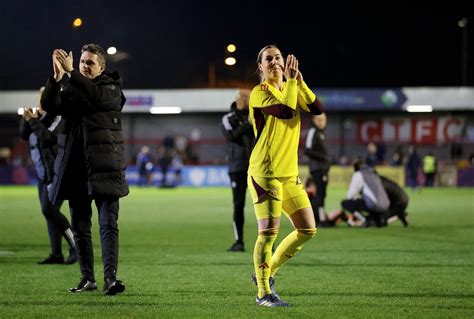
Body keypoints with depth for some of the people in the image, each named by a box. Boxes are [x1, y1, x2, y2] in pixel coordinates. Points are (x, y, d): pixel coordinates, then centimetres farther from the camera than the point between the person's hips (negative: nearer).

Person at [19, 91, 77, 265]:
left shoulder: (59, 119, -12)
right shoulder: (41, 117, 12)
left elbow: (48, 138, -25)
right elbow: (24, 135, 13)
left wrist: (34, 121, -21)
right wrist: (26, 119, -4)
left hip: (57, 173, -9)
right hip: (43, 174, 9)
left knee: (49, 210, -16)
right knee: (49, 213, 7)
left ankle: (75, 247, -10)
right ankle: (56, 254, 9)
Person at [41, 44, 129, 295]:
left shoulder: (111, 88, 2)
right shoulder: (70, 89, 13)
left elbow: (97, 96, -21)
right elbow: (49, 105, -5)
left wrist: (70, 73, -23)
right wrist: (57, 76, -18)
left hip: (103, 164, -4)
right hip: (75, 165, 5)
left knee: (108, 224, -12)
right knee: (80, 226, 7)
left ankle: (110, 278, -18)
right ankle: (87, 278, 15)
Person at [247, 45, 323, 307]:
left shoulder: (292, 89, 14)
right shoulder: (260, 92, -8)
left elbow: (317, 109, 0)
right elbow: (286, 111, -24)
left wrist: (300, 81, -7)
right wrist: (290, 81, -16)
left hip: (289, 173, 8)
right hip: (265, 172, -8)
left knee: (308, 230, 7)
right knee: (269, 231, -10)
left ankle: (265, 273, 21)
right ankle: (264, 293, 1)